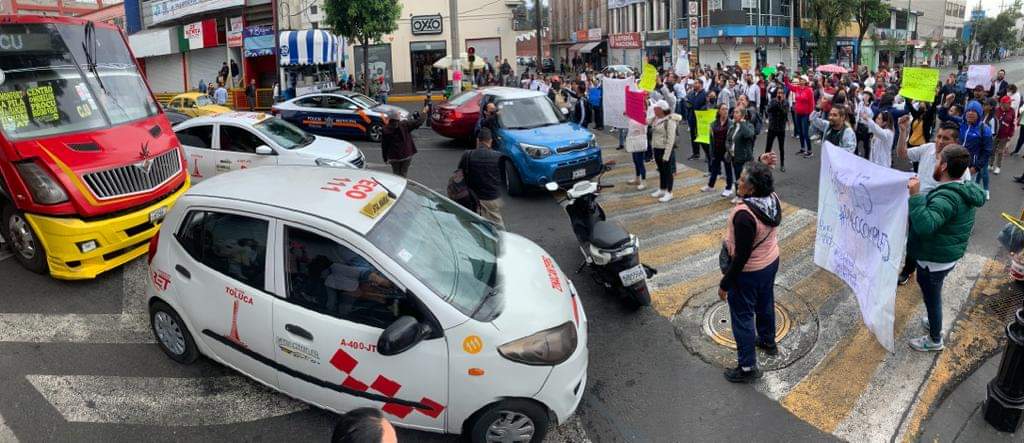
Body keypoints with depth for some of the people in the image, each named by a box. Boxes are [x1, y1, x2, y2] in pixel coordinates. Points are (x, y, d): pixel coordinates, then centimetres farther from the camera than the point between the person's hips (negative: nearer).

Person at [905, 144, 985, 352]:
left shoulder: (946, 198, -31)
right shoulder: (963, 191, 2)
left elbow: (925, 226, -42)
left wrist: (915, 195, -41)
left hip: (935, 261, -9)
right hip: (948, 255, 9)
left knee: (932, 297, 10)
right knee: (931, 293, 29)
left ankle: (935, 340, 28)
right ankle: (934, 322, 49)